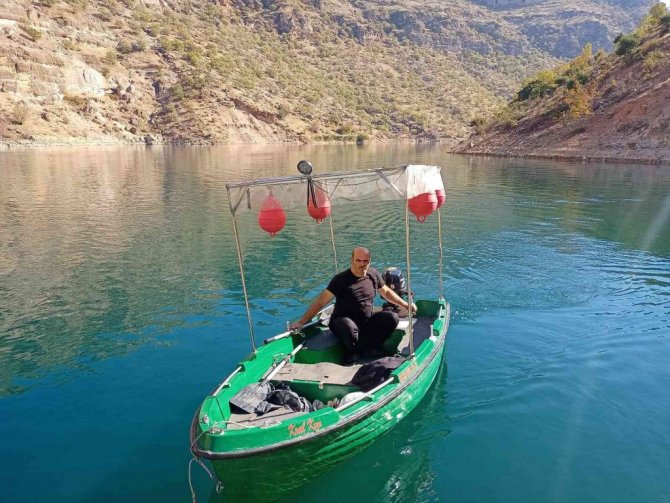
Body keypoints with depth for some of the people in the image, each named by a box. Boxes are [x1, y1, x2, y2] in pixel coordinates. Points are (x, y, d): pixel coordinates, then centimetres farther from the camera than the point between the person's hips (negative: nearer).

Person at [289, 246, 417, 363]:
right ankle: (352, 352, -5)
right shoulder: (341, 279, -16)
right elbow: (320, 302, -16)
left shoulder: (373, 274, 0)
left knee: (392, 318, -17)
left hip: (367, 322, 5)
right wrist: (301, 322, -21)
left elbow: (386, 292, 18)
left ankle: (366, 345, -3)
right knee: (349, 327, -39)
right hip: (344, 322, -5)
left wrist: (406, 305, 18)